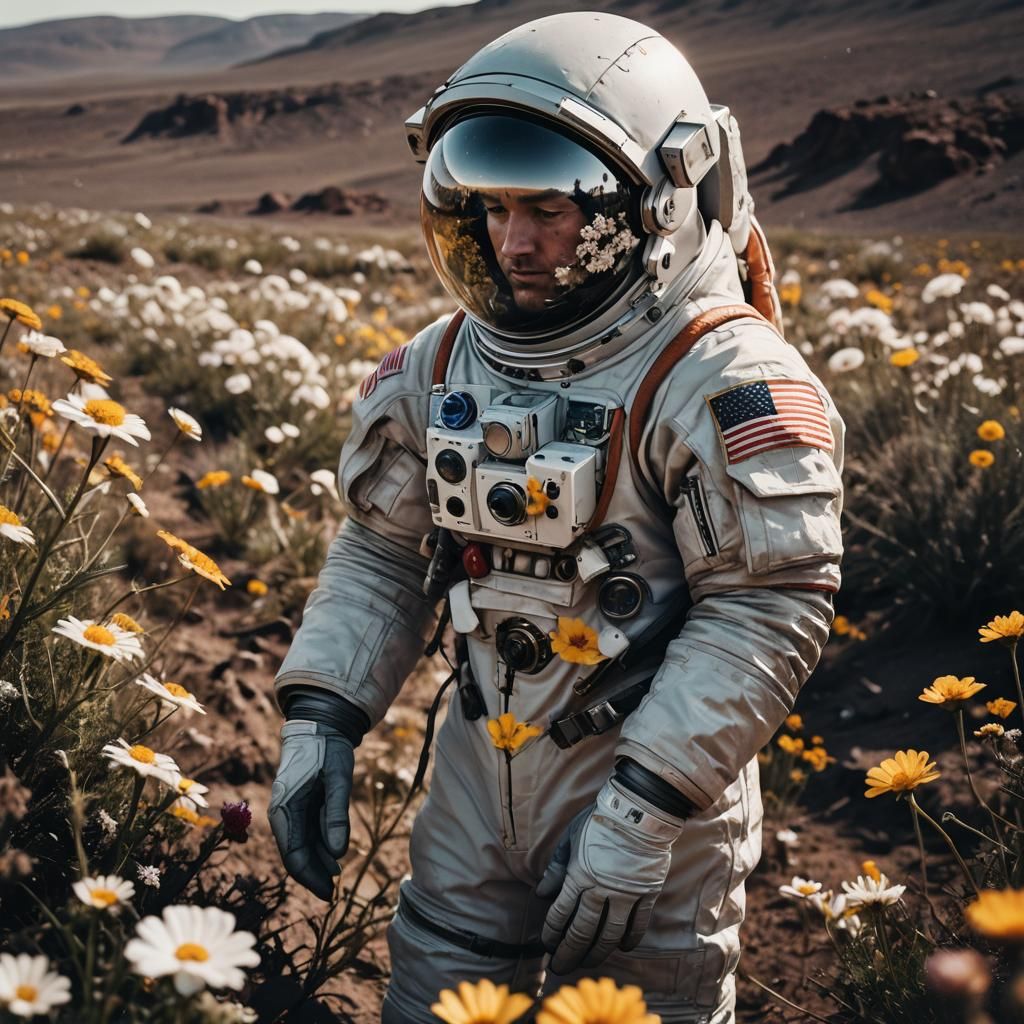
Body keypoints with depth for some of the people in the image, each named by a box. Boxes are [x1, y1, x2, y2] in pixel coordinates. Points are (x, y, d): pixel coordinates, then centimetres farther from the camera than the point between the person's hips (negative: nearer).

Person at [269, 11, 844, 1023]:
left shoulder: (725, 380, -19)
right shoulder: (446, 361, 1)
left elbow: (768, 608, -21)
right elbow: (381, 552, 9)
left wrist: (642, 809, -23)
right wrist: (320, 717, -1)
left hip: (654, 787, -5)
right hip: (476, 781, 5)